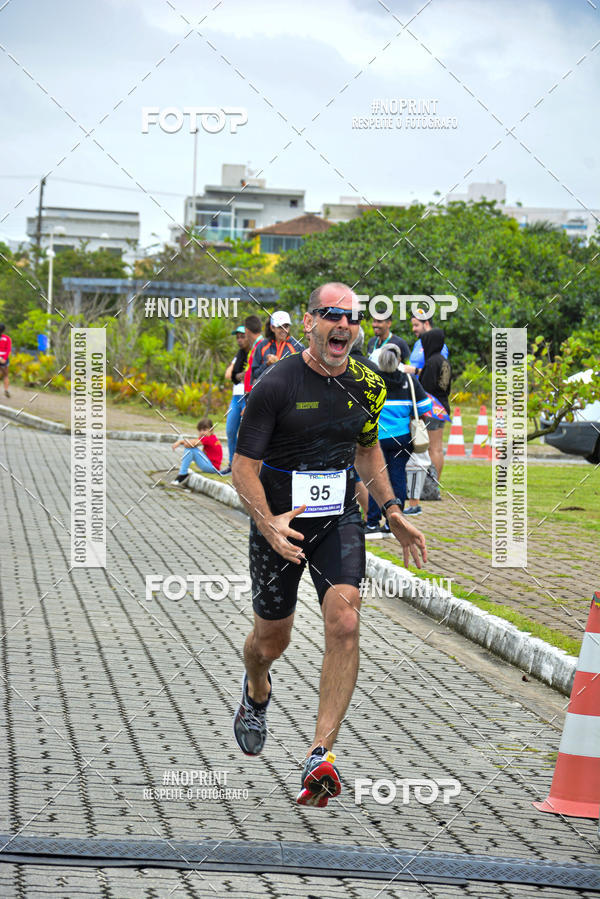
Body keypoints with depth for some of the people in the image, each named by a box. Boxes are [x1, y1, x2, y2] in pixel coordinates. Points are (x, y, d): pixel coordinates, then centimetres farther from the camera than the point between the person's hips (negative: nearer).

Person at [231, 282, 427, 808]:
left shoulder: (366, 386, -1)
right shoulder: (276, 385, -16)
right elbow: (244, 467, -15)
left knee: (344, 624, -20)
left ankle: (321, 755, -20)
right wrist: (267, 522, -31)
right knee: (272, 640, 11)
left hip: (339, 519, 2)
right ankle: (257, 692, 50)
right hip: (279, 521, -2)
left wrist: (392, 512, 10)